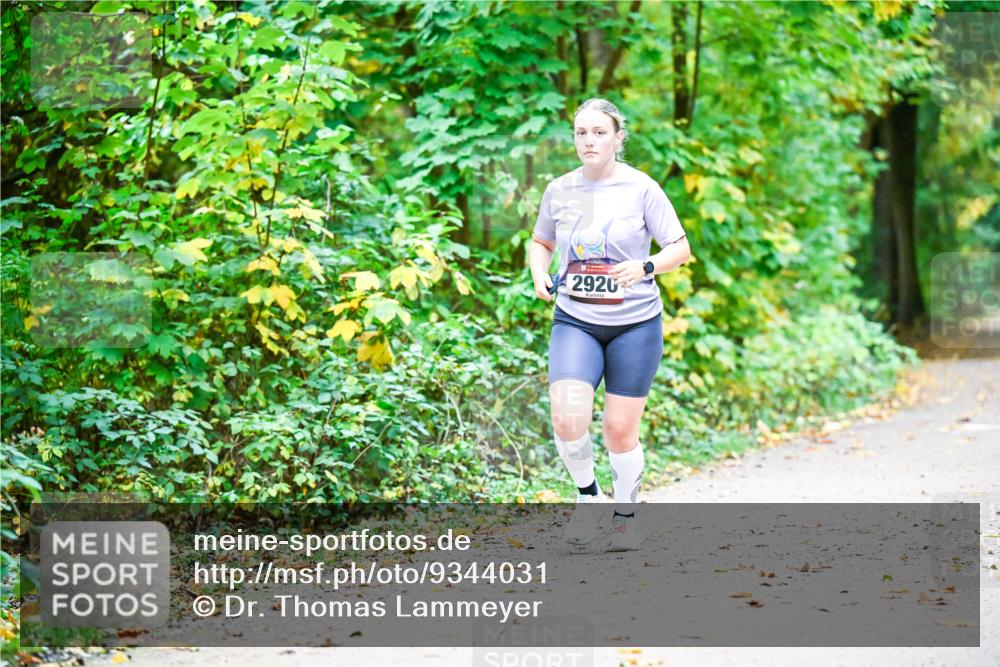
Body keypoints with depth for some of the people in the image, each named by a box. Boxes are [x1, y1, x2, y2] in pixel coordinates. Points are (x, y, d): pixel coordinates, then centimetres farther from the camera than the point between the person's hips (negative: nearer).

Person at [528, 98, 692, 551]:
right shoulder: (559, 190, 3)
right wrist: (539, 274, -2)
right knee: (567, 420, -18)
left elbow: (680, 248, -5)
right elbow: (540, 243, 19)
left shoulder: (641, 189, -6)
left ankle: (626, 515, 25)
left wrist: (645, 266, -24)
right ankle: (588, 496, 8)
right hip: (574, 322, 2)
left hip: (635, 324, -2)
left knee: (620, 430, 2)